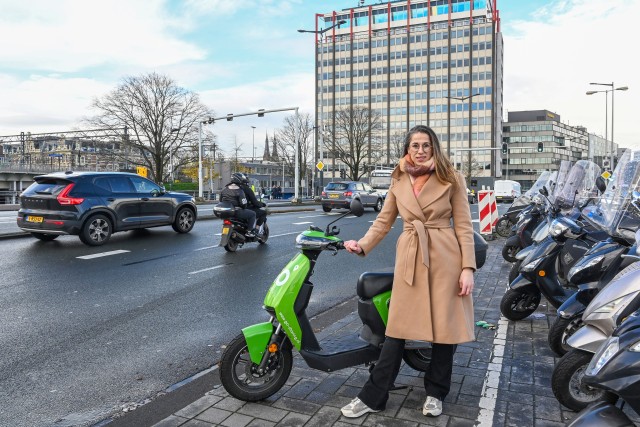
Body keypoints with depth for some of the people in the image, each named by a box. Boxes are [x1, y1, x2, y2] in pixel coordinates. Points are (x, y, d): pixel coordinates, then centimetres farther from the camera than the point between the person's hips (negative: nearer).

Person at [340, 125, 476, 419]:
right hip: (410, 259, 2)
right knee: (397, 328, 3)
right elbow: (384, 221, 12)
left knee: (446, 327, 6)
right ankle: (373, 396, 12)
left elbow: (464, 226, -2)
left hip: (445, 258, -1)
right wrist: (363, 245, -3)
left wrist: (467, 268, -9)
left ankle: (435, 393, 27)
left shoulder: (451, 178, 1)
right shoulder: (398, 181, 9)